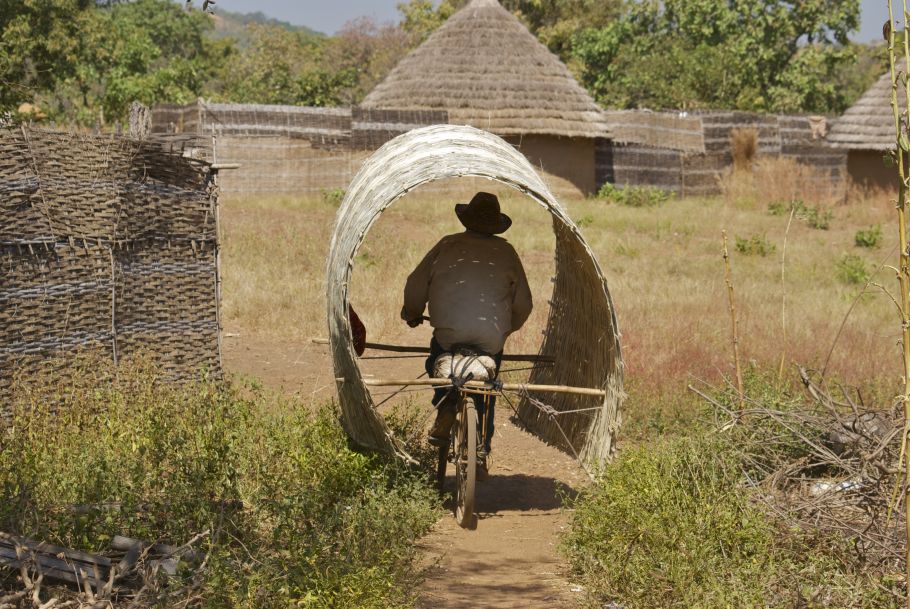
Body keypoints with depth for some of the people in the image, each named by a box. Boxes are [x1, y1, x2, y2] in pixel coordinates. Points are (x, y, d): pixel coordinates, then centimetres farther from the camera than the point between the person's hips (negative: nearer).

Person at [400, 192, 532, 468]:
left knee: (436, 362, 29)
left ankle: (445, 406, 4)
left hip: (449, 331, -2)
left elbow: (416, 284, 7)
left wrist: (411, 314, 26)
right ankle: (482, 449, 16)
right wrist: (506, 328, 32)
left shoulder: (448, 244, 8)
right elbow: (523, 303, 13)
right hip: (492, 338, 2)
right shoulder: (506, 251, 11)